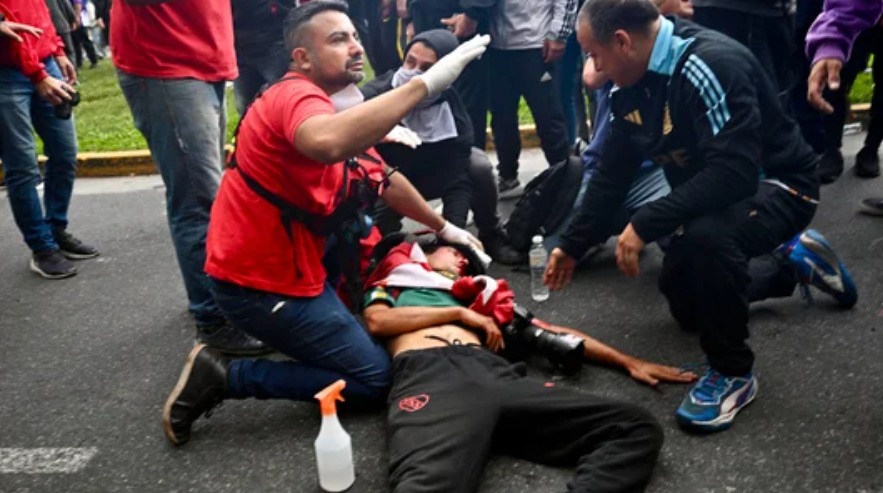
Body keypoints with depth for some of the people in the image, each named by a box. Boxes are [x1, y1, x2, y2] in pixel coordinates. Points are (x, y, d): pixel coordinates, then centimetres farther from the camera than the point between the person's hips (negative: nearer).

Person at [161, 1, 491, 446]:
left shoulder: (322, 104, 12)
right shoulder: (296, 95, -20)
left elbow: (385, 180, 20)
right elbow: (329, 144, -46)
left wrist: (444, 228, 25)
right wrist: (424, 83, -41)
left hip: (287, 260, 10)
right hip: (259, 281, -10)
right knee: (375, 376, -2)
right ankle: (222, 377, -2)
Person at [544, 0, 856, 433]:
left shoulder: (710, 65, -32)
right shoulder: (632, 84, -6)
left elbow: (734, 172, -40)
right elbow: (612, 173, 1)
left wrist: (646, 224, -40)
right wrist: (573, 245, 3)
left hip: (776, 184, -9)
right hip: (712, 193, 9)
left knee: (706, 236, -41)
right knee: (688, 308, 21)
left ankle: (732, 371, -18)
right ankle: (791, 259, 36)